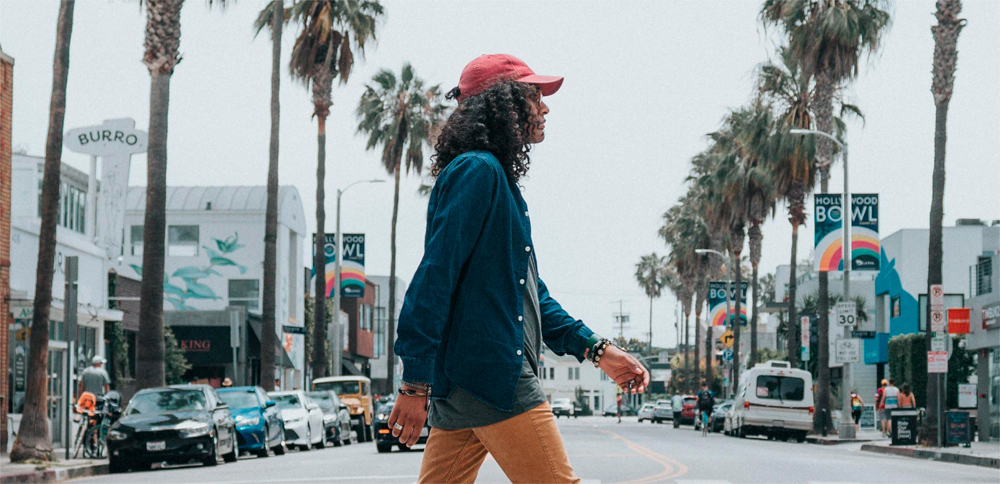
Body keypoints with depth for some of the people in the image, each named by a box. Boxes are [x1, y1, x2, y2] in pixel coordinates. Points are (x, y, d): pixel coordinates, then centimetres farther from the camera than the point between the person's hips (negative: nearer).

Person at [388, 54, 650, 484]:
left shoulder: (500, 181, 23)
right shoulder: (477, 170, -9)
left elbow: (531, 293, 27)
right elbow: (435, 275, -17)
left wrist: (596, 350, 20)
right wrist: (416, 382, -20)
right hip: (489, 373, -10)